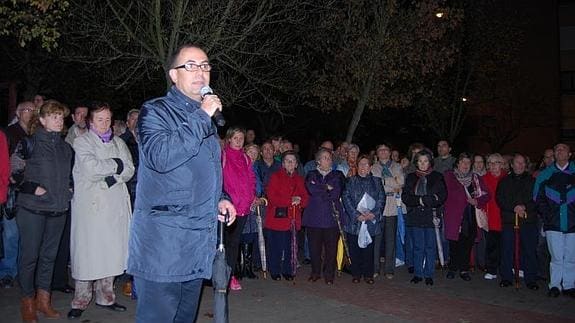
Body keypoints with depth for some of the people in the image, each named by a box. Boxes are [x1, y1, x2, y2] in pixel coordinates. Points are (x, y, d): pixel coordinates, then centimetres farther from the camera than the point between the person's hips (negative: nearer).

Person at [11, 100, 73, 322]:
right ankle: (28, 302, 16)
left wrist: (68, 188, 9)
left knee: (49, 254, 11)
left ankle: (43, 299, 23)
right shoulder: (30, 143, -4)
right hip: (32, 209, -5)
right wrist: (32, 188, -14)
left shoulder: (65, 147, 11)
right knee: (29, 255, 1)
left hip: (58, 209, 5)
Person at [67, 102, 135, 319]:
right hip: (90, 203, -4)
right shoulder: (82, 142, 5)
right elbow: (90, 167, -12)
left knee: (111, 250, 4)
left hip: (115, 204, 4)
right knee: (87, 251, -3)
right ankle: (80, 301, 7)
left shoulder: (119, 143, 18)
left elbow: (129, 170, 7)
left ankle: (105, 297, 16)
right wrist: (116, 165, -2)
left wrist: (112, 178, -9)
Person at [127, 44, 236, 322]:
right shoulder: (155, 111, -5)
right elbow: (160, 158, -25)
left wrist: (219, 199, 12)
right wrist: (201, 117, -20)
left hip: (201, 239, 8)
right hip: (163, 240, -7)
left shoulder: (207, 118, 18)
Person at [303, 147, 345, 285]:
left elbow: (336, 193, -4)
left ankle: (329, 275, 12)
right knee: (314, 247, 2)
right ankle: (315, 272, 18)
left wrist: (319, 191, -4)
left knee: (331, 247, 0)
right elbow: (311, 189, -8)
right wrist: (327, 188, -4)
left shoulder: (337, 175, 13)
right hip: (314, 216, 0)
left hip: (332, 216, 0)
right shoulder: (312, 175, 14)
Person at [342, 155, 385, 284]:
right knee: (354, 248, 3)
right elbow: (346, 198, -2)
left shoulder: (376, 181, 11)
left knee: (368, 248, 3)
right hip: (354, 221, -1)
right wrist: (357, 215, -13)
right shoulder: (351, 181, 7)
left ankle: (368, 274, 14)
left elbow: (381, 199, 4)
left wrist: (374, 213, -11)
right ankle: (356, 274, 14)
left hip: (371, 221, 1)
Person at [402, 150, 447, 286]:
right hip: (416, 216, 2)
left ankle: (429, 274, 12)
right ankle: (418, 273, 14)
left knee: (430, 246, 3)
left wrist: (423, 200, -13)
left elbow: (442, 196, -4)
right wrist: (419, 200, -12)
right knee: (418, 247, 5)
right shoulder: (411, 177, 11)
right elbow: (405, 197, 4)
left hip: (431, 215, -1)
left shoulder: (437, 177, 5)